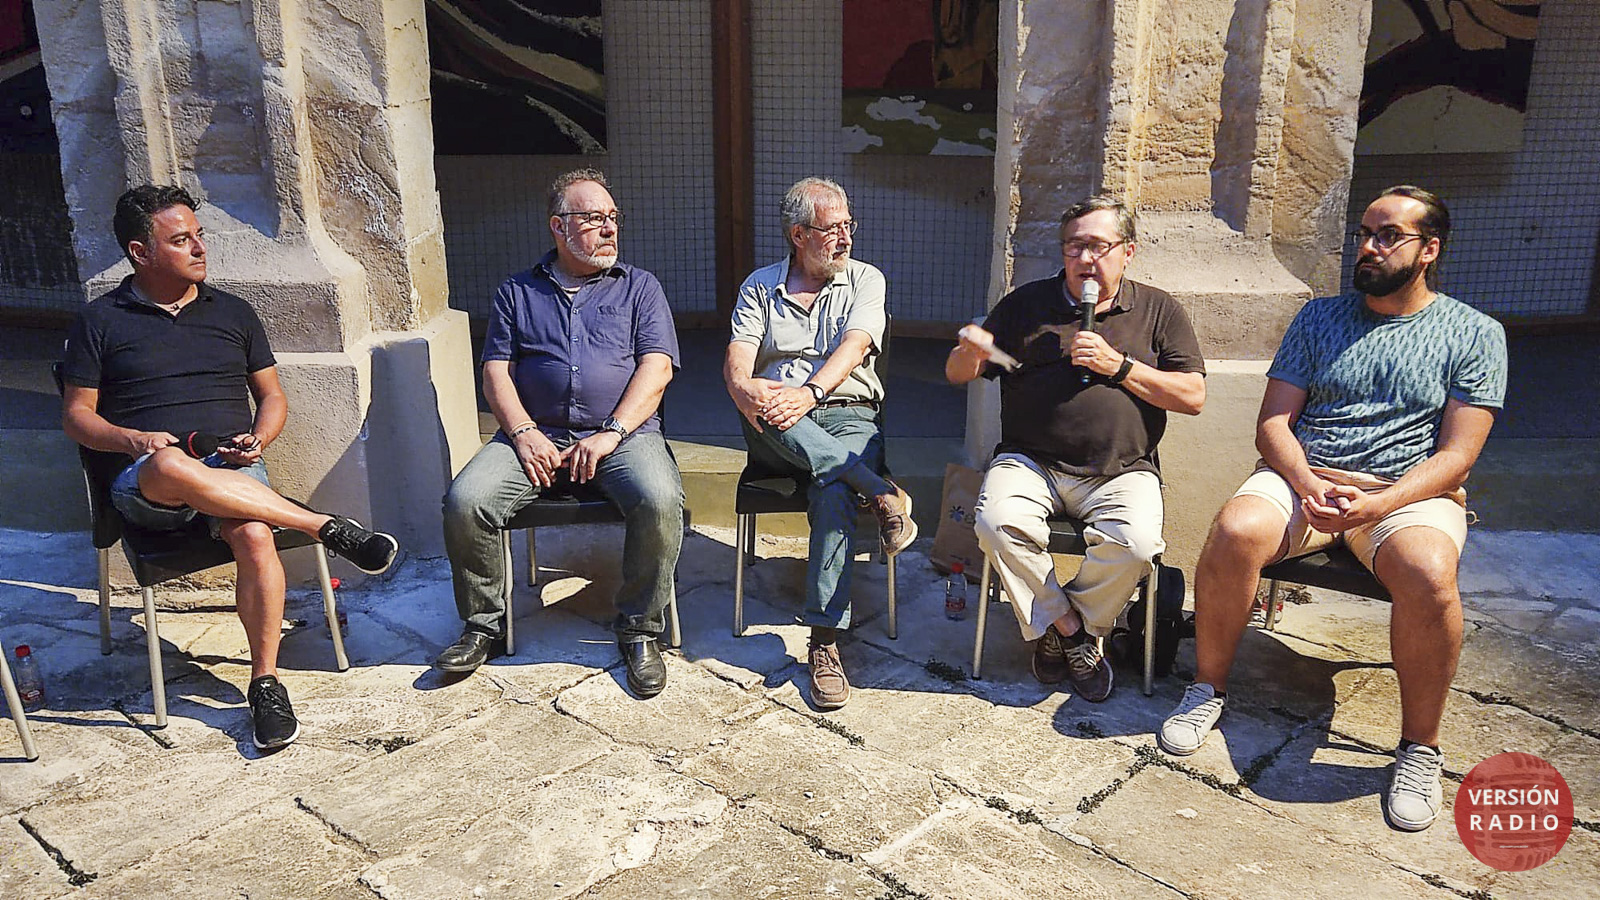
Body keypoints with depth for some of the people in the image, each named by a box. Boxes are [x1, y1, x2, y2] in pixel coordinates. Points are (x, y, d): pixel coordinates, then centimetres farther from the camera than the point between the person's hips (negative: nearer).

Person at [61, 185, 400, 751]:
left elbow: (273, 397, 21)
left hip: (231, 470, 2)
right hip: (143, 485, -2)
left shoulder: (233, 313, 19)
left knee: (254, 534, -34)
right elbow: (76, 415, 10)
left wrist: (256, 439, -2)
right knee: (170, 466, -41)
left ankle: (266, 682, -21)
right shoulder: (100, 321, 12)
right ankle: (328, 528, -34)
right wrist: (134, 440, -11)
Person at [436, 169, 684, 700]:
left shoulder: (639, 287, 15)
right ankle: (484, 623, 1)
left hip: (625, 432, -1)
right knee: (464, 502, -22)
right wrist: (523, 432, -9)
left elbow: (656, 367, 2)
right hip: (536, 434, 2)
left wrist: (610, 434, -12)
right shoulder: (517, 293, 18)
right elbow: (496, 370, 10)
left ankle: (639, 630, -10)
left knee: (660, 501, -31)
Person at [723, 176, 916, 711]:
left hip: (846, 418, -1)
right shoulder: (759, 286, 13)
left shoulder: (865, 280, 11)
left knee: (834, 494, -33)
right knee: (764, 409, -37)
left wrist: (809, 393, -28)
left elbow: (853, 346, -9)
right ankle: (880, 491, -35)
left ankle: (824, 645, -31)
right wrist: (746, 392, -28)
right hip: (778, 433, 1)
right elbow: (737, 361, -2)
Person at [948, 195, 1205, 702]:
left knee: (1135, 543, -30)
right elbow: (958, 374, 12)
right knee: (998, 524, -30)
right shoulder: (1027, 304, 14)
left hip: (1122, 471, 0)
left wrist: (1119, 366, -7)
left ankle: (1083, 625, 0)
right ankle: (1065, 627, -7)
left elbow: (1193, 397, 4)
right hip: (1030, 463, 1)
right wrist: (970, 351, -13)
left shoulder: (1158, 311, 13)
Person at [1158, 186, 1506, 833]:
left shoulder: (1474, 335, 6)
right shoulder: (1319, 318, 13)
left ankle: (1420, 747, -12)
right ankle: (1208, 689, -9)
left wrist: (1375, 505, -20)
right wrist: (1308, 486, -15)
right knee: (1234, 532, -31)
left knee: (1427, 575, -36)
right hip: (1303, 478, 2)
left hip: (1409, 494, -1)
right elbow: (1273, 423, 6)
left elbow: (1456, 456, -3)